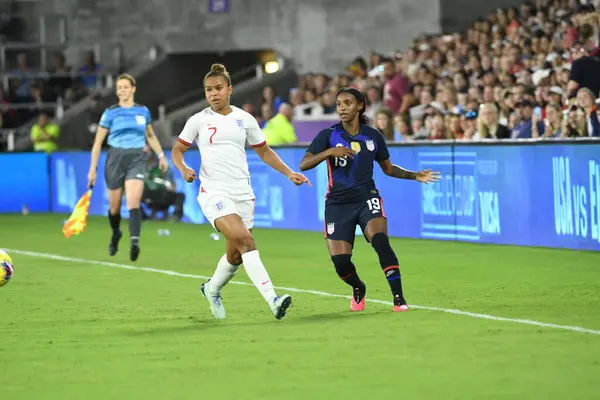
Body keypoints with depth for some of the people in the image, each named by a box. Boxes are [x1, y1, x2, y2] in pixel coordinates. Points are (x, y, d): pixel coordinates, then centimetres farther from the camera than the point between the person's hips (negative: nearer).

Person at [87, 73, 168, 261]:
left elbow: (150, 136, 25)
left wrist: (161, 155, 18)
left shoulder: (143, 111, 7)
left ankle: (135, 242, -29)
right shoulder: (110, 113, 1)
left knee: (133, 202, -19)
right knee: (114, 206, 8)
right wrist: (92, 169, 0)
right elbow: (98, 142, 4)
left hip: (136, 159, 0)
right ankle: (115, 234, 37)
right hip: (116, 158, 0)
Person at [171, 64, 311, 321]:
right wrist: (183, 169, -12)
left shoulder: (245, 119, 9)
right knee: (244, 239, -24)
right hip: (214, 193, -4)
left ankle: (212, 289, 40)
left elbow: (264, 152, 19)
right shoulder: (199, 121, 2)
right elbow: (177, 150, 9)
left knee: (235, 255, 8)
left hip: (242, 193, 4)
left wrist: (289, 173, 9)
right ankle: (272, 300, -32)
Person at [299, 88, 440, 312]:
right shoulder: (328, 135, -2)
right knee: (340, 261, -7)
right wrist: (329, 152, -24)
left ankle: (399, 298, -24)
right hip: (338, 202, 0)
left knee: (380, 240, -28)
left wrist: (415, 176, 7)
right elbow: (304, 164, -10)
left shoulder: (373, 136, 5)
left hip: (367, 198, 0)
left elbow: (388, 168, 19)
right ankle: (358, 290, 28)